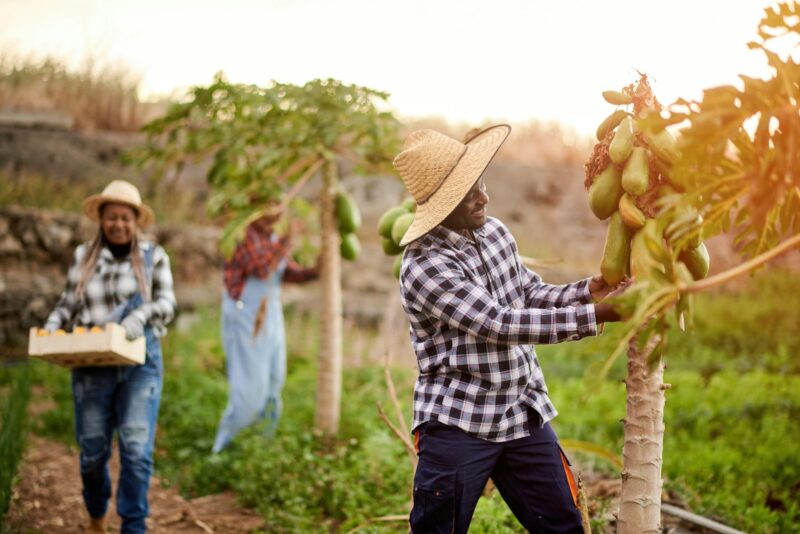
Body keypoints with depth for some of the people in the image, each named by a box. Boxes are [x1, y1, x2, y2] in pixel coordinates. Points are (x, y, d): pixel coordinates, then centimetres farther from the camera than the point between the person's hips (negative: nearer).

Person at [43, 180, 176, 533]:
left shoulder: (153, 256, 6)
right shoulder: (83, 256, 10)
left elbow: (167, 302, 0)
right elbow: (68, 303, 12)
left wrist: (141, 315, -20)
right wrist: (51, 327, -7)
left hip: (139, 361, -1)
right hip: (92, 364, 1)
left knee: (136, 448, -9)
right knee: (92, 449, 7)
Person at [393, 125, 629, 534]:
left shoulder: (494, 231, 4)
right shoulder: (425, 267, -22)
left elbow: (530, 293, 13)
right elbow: (501, 324, -26)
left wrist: (586, 291, -7)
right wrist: (594, 315, -27)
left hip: (525, 414, 7)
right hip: (458, 425, -7)